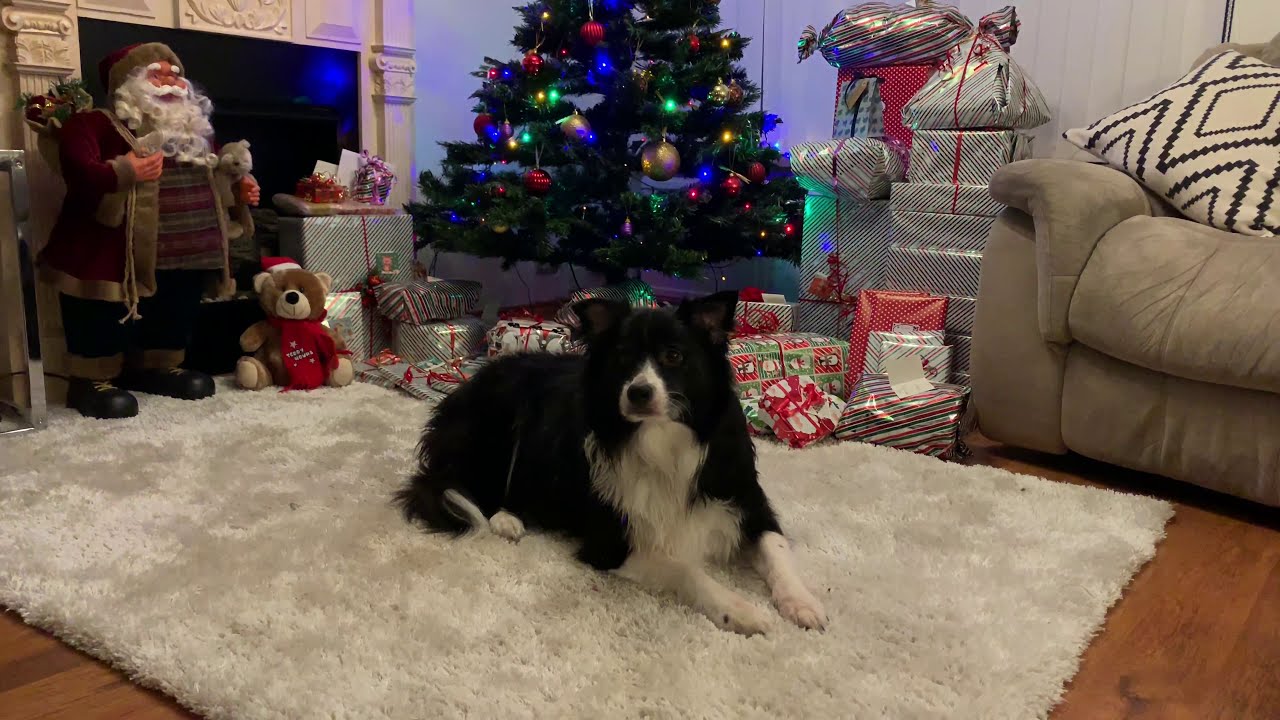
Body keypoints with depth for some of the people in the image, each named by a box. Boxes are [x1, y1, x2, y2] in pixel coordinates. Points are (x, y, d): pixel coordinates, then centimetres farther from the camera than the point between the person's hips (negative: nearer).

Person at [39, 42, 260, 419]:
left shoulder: (195, 131, 18)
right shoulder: (94, 124, -6)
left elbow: (214, 182, 28)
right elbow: (78, 171, -21)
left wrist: (239, 192, 8)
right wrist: (122, 173, -39)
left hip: (187, 253, 7)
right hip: (117, 253, -6)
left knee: (173, 319, 17)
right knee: (106, 322, -3)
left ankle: (155, 368, 36)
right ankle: (91, 380, 13)